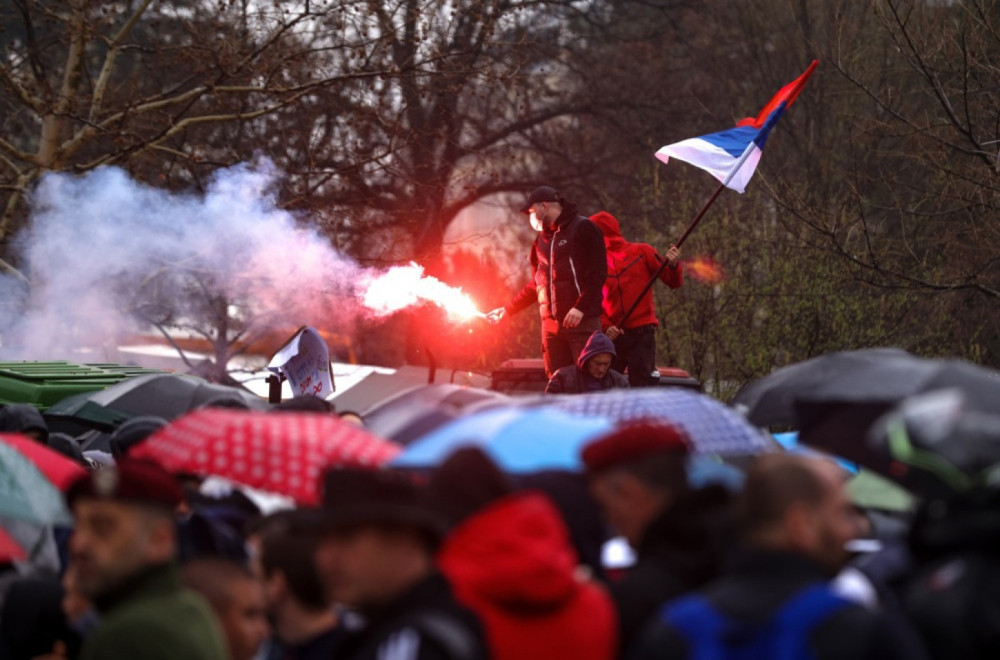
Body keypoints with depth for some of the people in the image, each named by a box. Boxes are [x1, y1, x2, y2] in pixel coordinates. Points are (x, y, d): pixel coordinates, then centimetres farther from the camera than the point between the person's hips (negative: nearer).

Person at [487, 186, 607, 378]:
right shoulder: (542, 240, 21)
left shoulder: (582, 228, -1)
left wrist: (580, 308, -19)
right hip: (551, 324, 7)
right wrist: (507, 310, 23)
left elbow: (597, 274, -9)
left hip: (582, 320, -7)